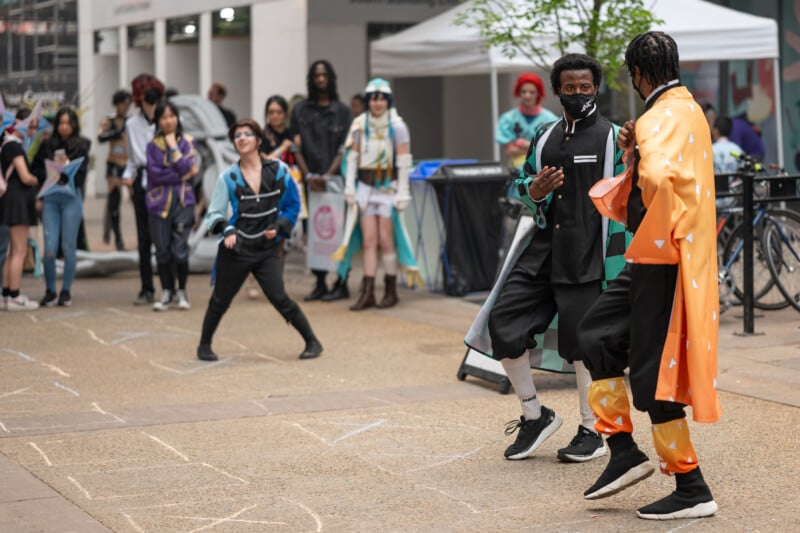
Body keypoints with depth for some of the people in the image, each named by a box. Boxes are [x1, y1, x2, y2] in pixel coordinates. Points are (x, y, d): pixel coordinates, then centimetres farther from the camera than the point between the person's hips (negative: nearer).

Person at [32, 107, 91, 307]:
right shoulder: (47, 145, 9)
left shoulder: (81, 146, 3)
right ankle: (50, 291, 8)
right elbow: (36, 170, 8)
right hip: (50, 199, 1)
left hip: (71, 198, -1)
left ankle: (66, 291, 12)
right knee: (50, 248, -4)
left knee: (69, 247, 2)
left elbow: (80, 174, -3)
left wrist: (65, 167, -17)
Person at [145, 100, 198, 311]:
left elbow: (187, 167, -7)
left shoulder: (187, 141, 8)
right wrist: (183, 175, -9)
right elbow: (154, 173, -6)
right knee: (162, 249, 1)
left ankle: (182, 292, 8)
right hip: (159, 201, 1)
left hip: (183, 201, -1)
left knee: (180, 249, -8)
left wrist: (173, 145, -6)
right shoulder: (153, 145, 7)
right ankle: (166, 292, 14)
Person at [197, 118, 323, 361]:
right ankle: (204, 345, 29)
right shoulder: (228, 177, -1)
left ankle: (312, 341, 2)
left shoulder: (277, 170, 0)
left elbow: (293, 204, 8)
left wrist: (279, 227, -7)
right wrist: (227, 230, -17)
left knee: (279, 298, -11)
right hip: (236, 250, 1)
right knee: (220, 299, 9)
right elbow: (214, 213, 2)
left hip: (267, 249, -1)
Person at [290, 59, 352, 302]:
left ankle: (342, 283, 1)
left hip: (335, 178, -2)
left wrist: (328, 176, -11)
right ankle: (320, 284, 8)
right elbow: (297, 147, 7)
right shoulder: (300, 110, 10)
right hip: (311, 180, 2)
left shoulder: (342, 111, 6)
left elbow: (344, 149, 0)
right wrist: (308, 176, -6)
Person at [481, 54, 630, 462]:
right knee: (503, 322, -2)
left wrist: (618, 267, -11)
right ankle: (534, 415, 14)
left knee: (584, 342, -1)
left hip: (588, 256, -6)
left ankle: (592, 432, 16)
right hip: (545, 246, 6)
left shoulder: (611, 138, -3)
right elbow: (521, 185, 21)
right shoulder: (545, 138, 15)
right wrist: (534, 191, -5)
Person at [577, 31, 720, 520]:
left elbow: (658, 175, -39)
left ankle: (692, 490, 5)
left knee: (651, 369, -3)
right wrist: (634, 154, 5)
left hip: (665, 259, -10)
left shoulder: (663, 118, -19)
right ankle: (624, 452, 19)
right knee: (597, 335, 17)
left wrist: (656, 232, -23)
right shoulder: (689, 109, 13)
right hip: (657, 258, 10)